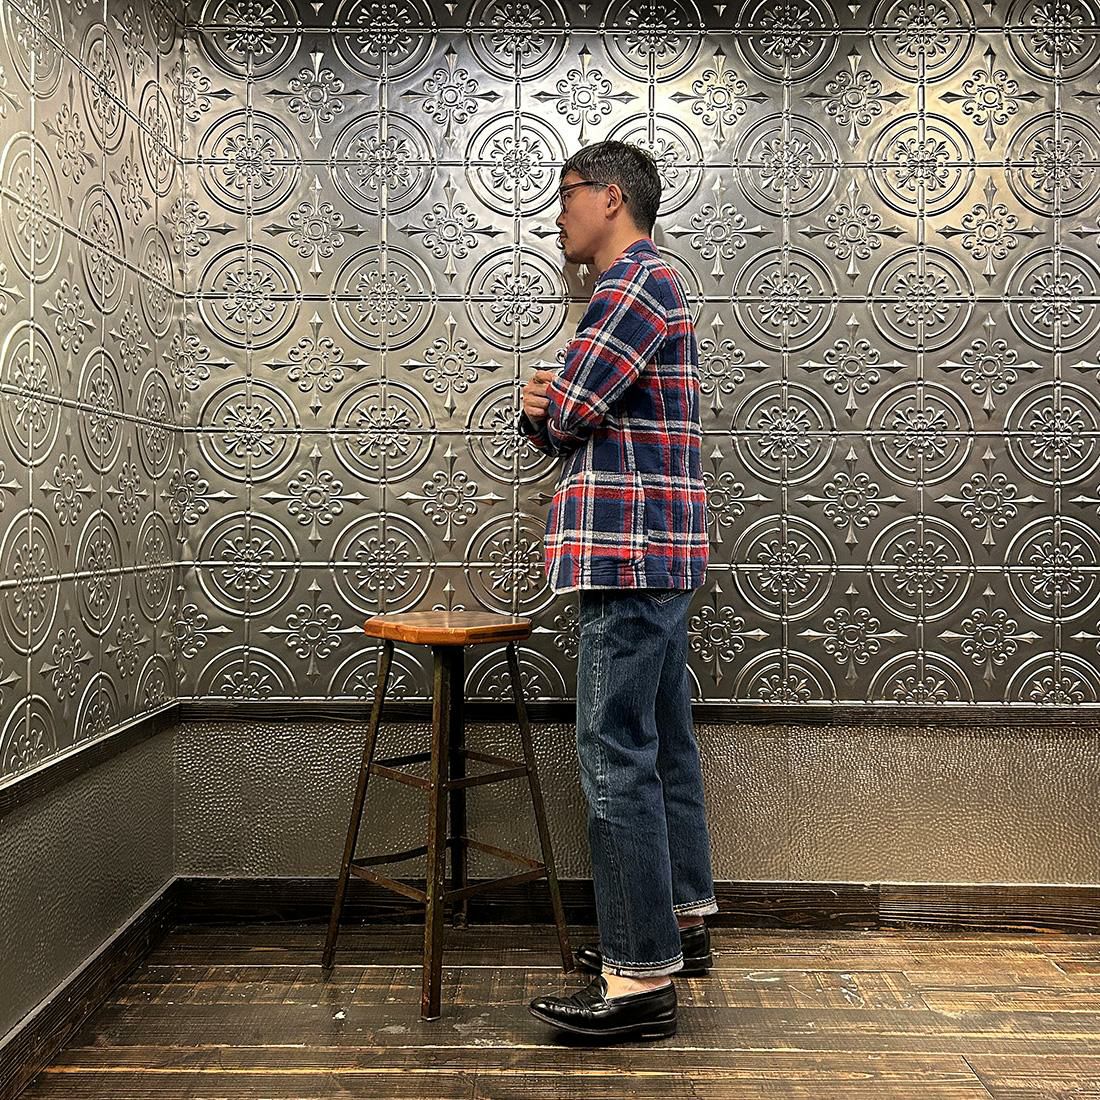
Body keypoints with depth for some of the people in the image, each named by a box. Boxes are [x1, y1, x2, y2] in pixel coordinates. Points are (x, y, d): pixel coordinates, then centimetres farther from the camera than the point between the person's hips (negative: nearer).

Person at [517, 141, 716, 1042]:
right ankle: (681, 919, 29)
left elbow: (561, 417, -15)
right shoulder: (654, 283, 24)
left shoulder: (635, 281, -10)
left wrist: (543, 408, 8)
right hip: (660, 553, 11)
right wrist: (550, 406, -3)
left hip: (630, 553, -11)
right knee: (666, 745, 16)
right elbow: (581, 423, 20)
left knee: (619, 761, -9)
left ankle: (642, 978, -1)